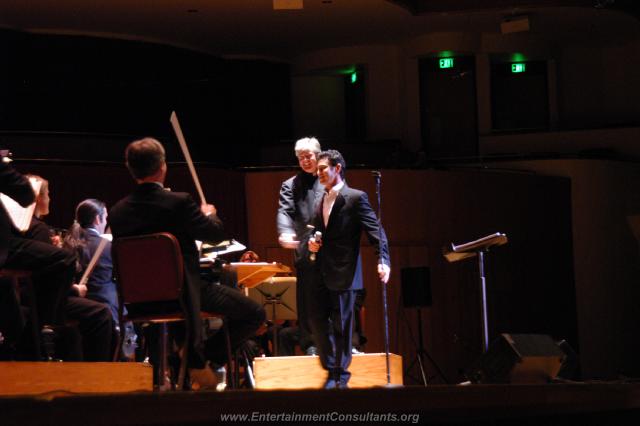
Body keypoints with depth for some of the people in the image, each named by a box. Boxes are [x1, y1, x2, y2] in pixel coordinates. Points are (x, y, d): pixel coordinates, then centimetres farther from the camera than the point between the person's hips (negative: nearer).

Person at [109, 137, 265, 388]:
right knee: (254, 314, 2)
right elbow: (216, 234, -6)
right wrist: (209, 214, 17)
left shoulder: (117, 212, -4)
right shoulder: (179, 203, -19)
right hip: (181, 292, -6)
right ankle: (200, 359, 1)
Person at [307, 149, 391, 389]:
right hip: (321, 273, 7)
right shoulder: (321, 200, 16)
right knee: (317, 320, 5)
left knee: (341, 324, 0)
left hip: (344, 273, -7)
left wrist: (383, 261, -24)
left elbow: (375, 231, -11)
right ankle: (331, 369, 18)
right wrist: (312, 244, 5)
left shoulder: (356, 198, -6)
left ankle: (341, 374, 12)